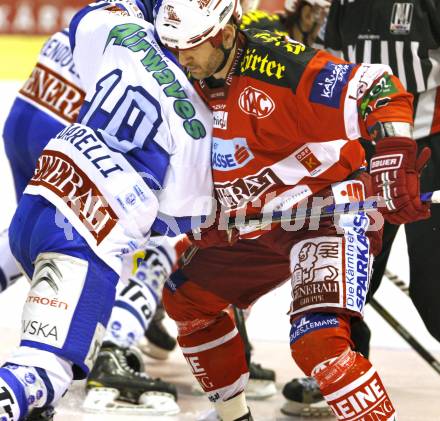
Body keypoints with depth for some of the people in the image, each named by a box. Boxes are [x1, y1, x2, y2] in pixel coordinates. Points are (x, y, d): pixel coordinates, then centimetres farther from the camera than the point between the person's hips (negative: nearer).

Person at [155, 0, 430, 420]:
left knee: (318, 341, -27)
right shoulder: (196, 82, 2)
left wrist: (393, 161, -37)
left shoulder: (278, 63, -24)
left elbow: (380, 92, -28)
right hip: (259, 226, 10)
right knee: (185, 299, 18)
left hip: (331, 211, -10)